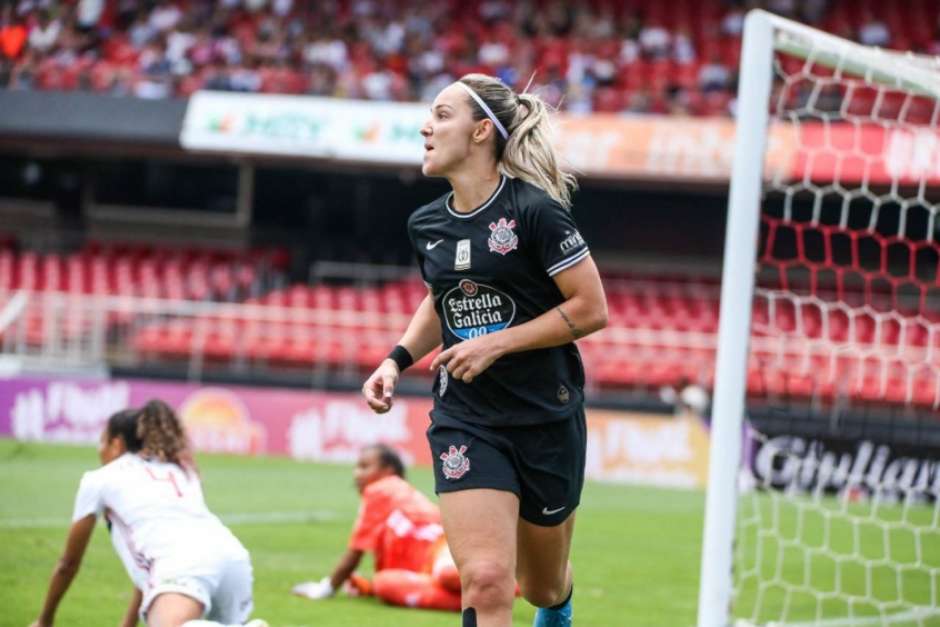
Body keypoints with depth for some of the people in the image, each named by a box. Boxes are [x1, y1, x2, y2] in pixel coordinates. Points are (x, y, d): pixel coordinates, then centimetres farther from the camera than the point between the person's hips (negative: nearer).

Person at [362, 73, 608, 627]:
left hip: (547, 418, -3)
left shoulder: (535, 210, -15)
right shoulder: (427, 225, 3)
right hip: (465, 421, 3)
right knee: (486, 582, -18)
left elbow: (591, 309, -15)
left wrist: (497, 343, -19)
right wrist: (396, 362, 5)